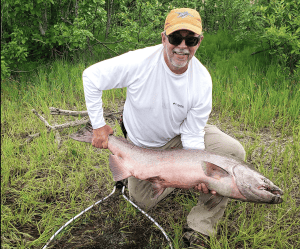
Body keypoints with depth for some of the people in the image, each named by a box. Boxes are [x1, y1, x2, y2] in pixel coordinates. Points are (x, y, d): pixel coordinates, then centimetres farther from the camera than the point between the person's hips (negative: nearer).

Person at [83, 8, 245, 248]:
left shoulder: (202, 80, -23)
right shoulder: (139, 62, -30)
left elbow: (192, 135, -19)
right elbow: (91, 76, -19)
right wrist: (99, 125, -18)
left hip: (180, 136, 1)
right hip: (141, 144, 0)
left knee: (234, 152, -21)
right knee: (144, 201, 7)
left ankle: (199, 229, -10)